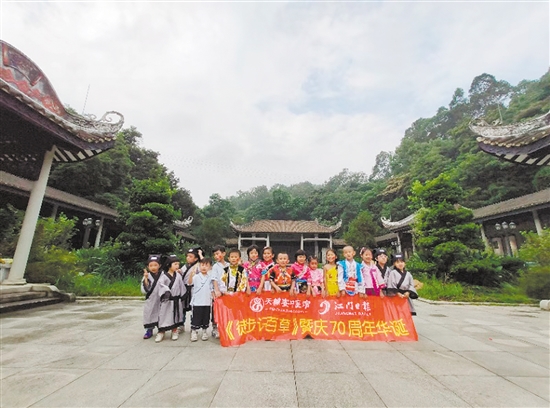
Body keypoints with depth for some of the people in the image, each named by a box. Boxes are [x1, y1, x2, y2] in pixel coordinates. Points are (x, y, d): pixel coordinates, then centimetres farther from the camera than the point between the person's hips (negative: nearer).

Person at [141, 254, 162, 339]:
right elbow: (144, 291, -16)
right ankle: (149, 330, 27)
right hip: (150, 302, 0)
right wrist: (146, 279, -25)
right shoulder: (147, 276, -7)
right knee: (149, 315, 7)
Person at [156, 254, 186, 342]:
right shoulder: (164, 276, -10)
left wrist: (183, 297, 8)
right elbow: (161, 283, -28)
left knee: (175, 315, 13)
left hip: (176, 300, 3)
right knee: (164, 315, 1)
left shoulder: (178, 275, 1)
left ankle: (175, 331, 28)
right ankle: (161, 332, 16)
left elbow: (182, 286, 6)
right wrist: (166, 291, -43)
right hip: (167, 300, -3)